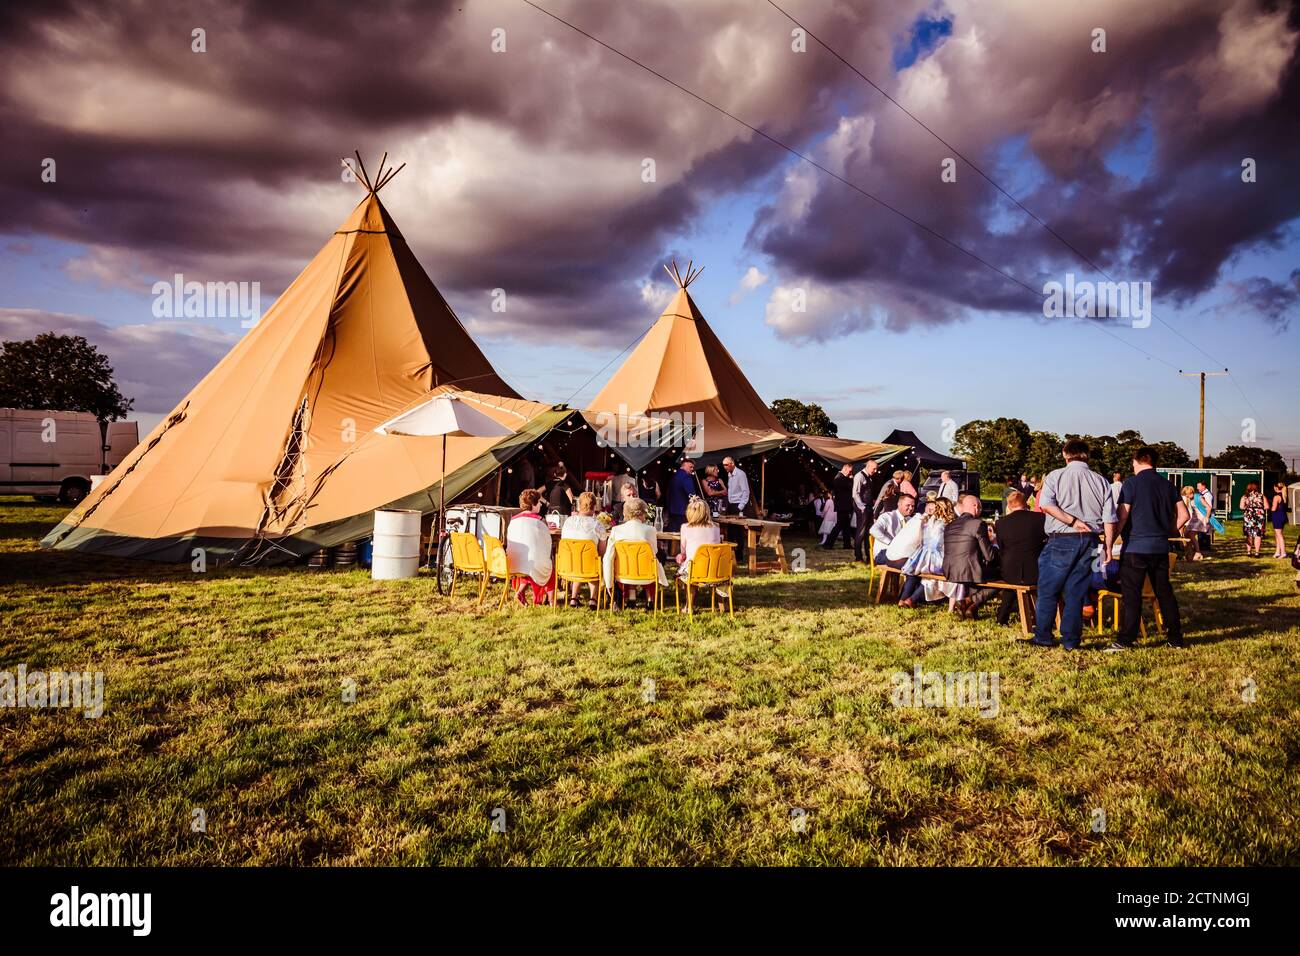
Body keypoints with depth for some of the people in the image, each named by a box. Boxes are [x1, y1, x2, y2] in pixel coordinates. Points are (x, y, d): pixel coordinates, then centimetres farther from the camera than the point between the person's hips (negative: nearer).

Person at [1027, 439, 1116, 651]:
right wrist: (1108, 546, 10)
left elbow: (1046, 504, -19)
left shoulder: (1056, 477, -2)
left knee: (1048, 590, 8)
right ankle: (1071, 640, 12)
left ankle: (1044, 636, 13)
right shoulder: (1101, 481, 6)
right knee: (1076, 593, 9)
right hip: (1089, 542, 3)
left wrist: (1072, 520, -15)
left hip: (1061, 541, -3)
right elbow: (1109, 519, 4)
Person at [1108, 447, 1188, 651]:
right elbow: (1183, 515, 9)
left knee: (1131, 594, -2)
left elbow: (1122, 517, -11)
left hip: (1136, 547, -5)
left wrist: (1109, 543, -4)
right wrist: (1167, 533, 18)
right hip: (1161, 547, 5)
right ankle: (1175, 638, 18)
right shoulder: (1166, 485, 8)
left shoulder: (1132, 483, -8)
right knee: (1164, 592, 13)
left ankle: (1126, 640, -2)